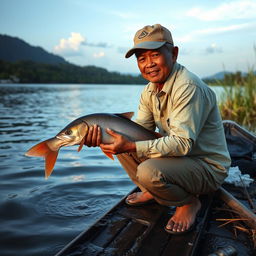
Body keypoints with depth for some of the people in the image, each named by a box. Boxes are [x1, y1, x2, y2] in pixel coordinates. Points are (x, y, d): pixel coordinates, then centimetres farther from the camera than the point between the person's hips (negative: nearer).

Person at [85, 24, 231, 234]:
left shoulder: (189, 88, -25)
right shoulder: (150, 90, 2)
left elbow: (182, 143, -31)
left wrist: (131, 146, -35)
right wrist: (102, 136, -17)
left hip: (208, 167, -7)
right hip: (178, 156, 8)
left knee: (148, 172, -33)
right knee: (122, 144, -1)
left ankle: (189, 203, -2)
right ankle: (151, 192, 14)